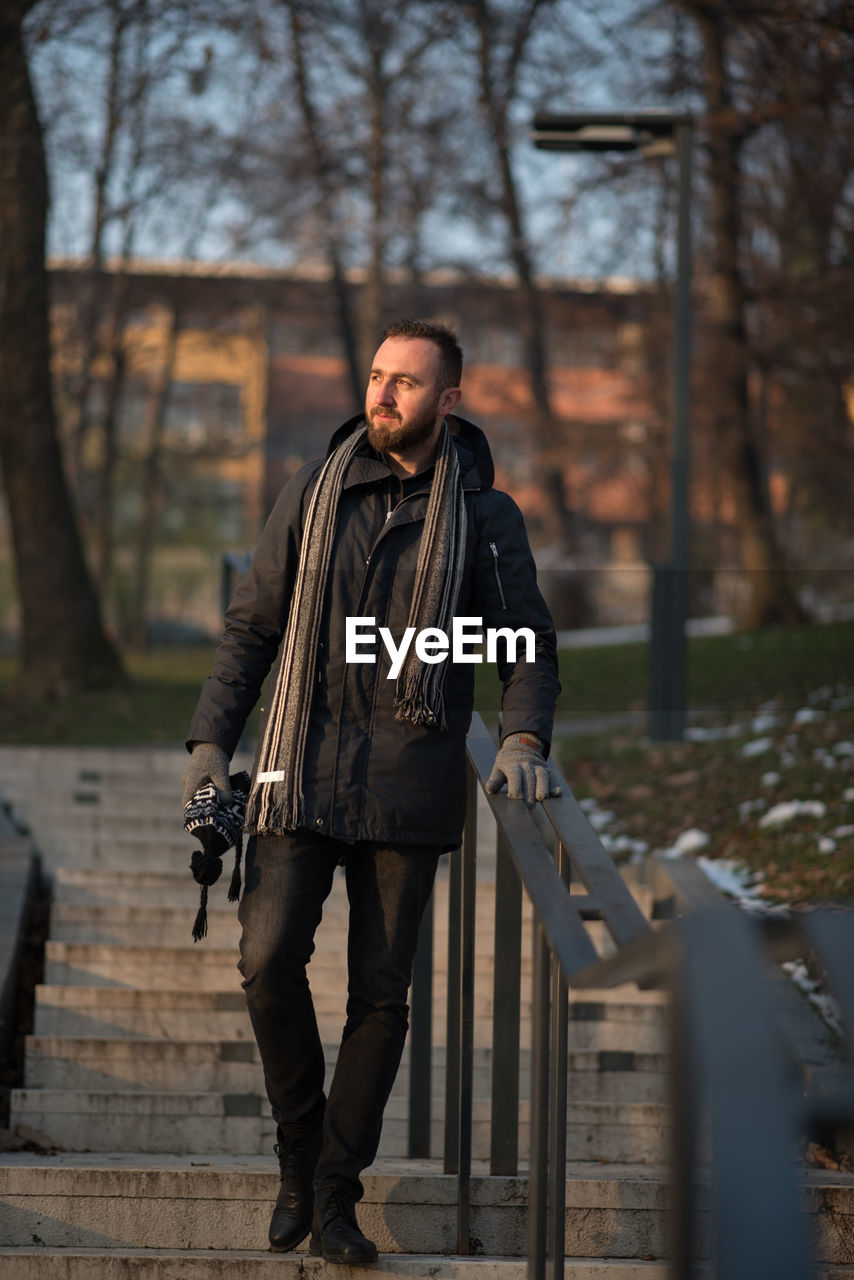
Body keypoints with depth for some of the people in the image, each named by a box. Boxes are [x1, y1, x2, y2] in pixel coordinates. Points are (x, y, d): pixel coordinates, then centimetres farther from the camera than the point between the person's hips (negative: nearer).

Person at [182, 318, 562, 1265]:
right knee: (269, 957, -15)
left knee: (380, 991, 0)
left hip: (410, 781, 0)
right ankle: (300, 1150, 7)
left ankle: (335, 1194, 10)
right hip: (302, 767, 0)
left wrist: (523, 737, -17)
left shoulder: (484, 515, 4)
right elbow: (252, 623, 10)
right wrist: (210, 739, 0)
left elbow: (528, 644, 3)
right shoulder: (315, 493, 6)